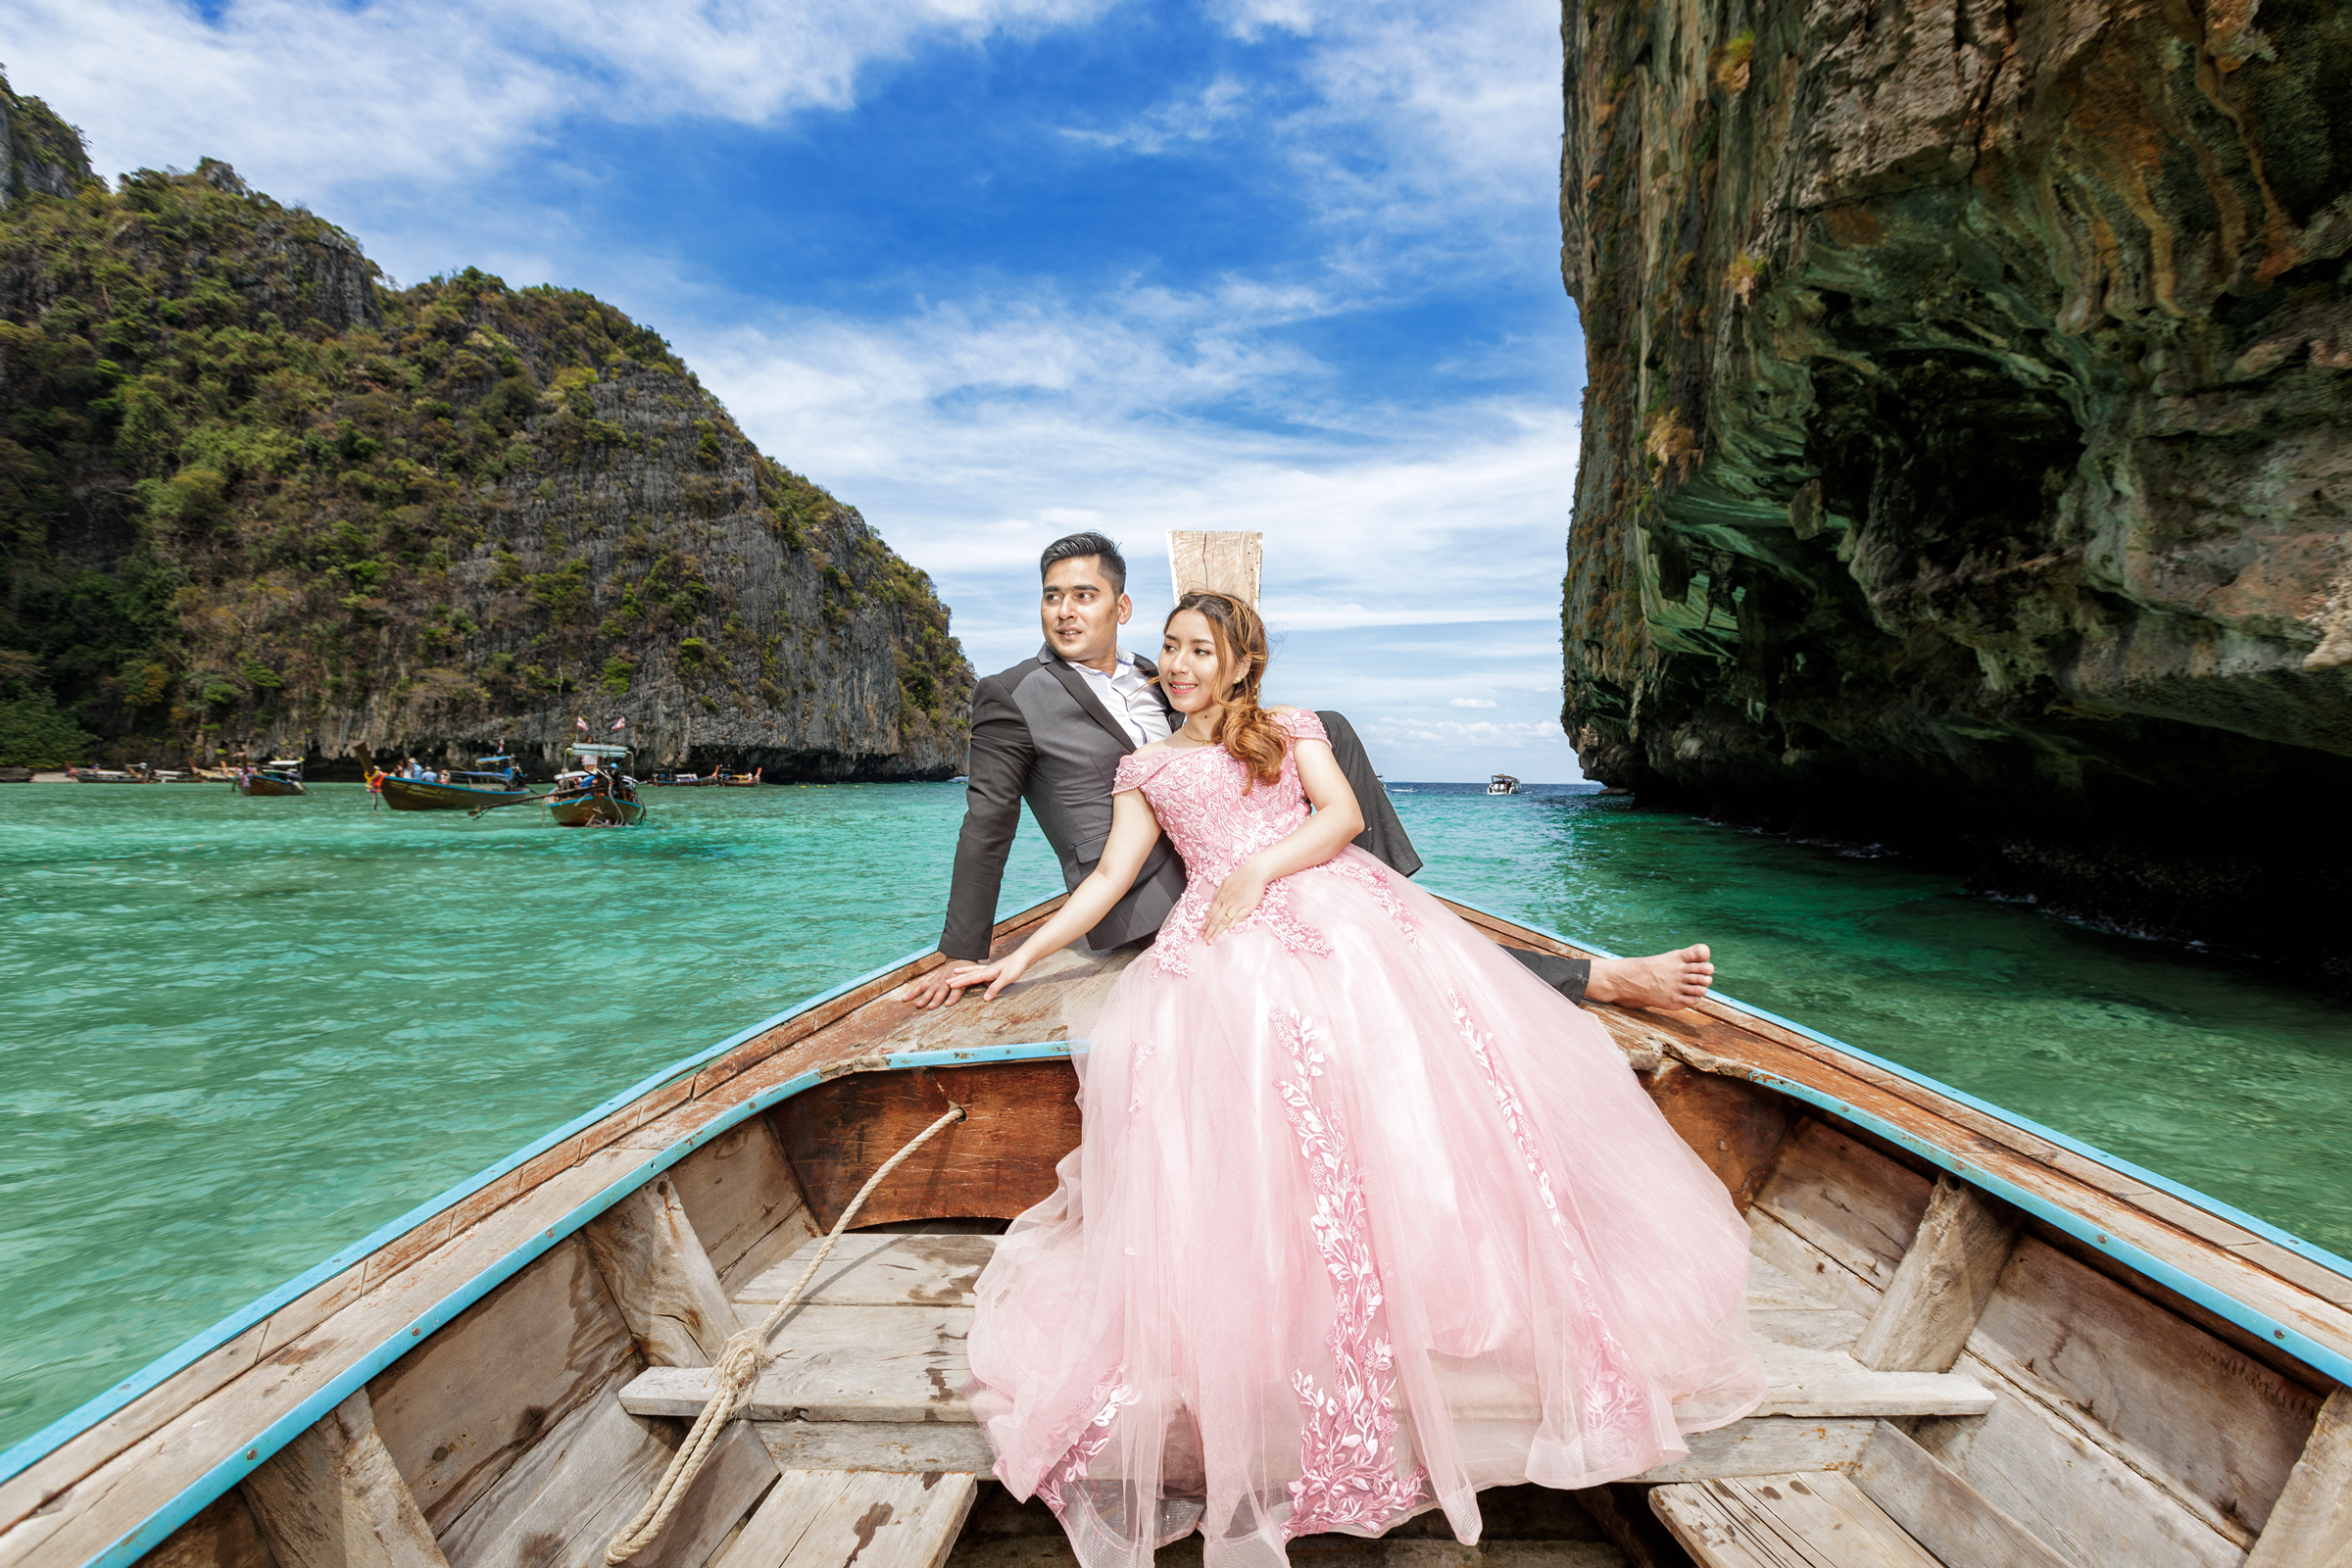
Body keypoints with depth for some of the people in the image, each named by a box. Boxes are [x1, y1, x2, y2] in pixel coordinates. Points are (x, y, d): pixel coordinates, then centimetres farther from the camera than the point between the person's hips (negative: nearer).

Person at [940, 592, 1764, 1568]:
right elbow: (1110, 876, 20)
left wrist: (1258, 869, -9)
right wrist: (1017, 958, 13)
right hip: (1224, 942, 0)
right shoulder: (1146, 769, 25)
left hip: (1339, 910, 0)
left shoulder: (1290, 730, 21)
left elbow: (1342, 812, 6)